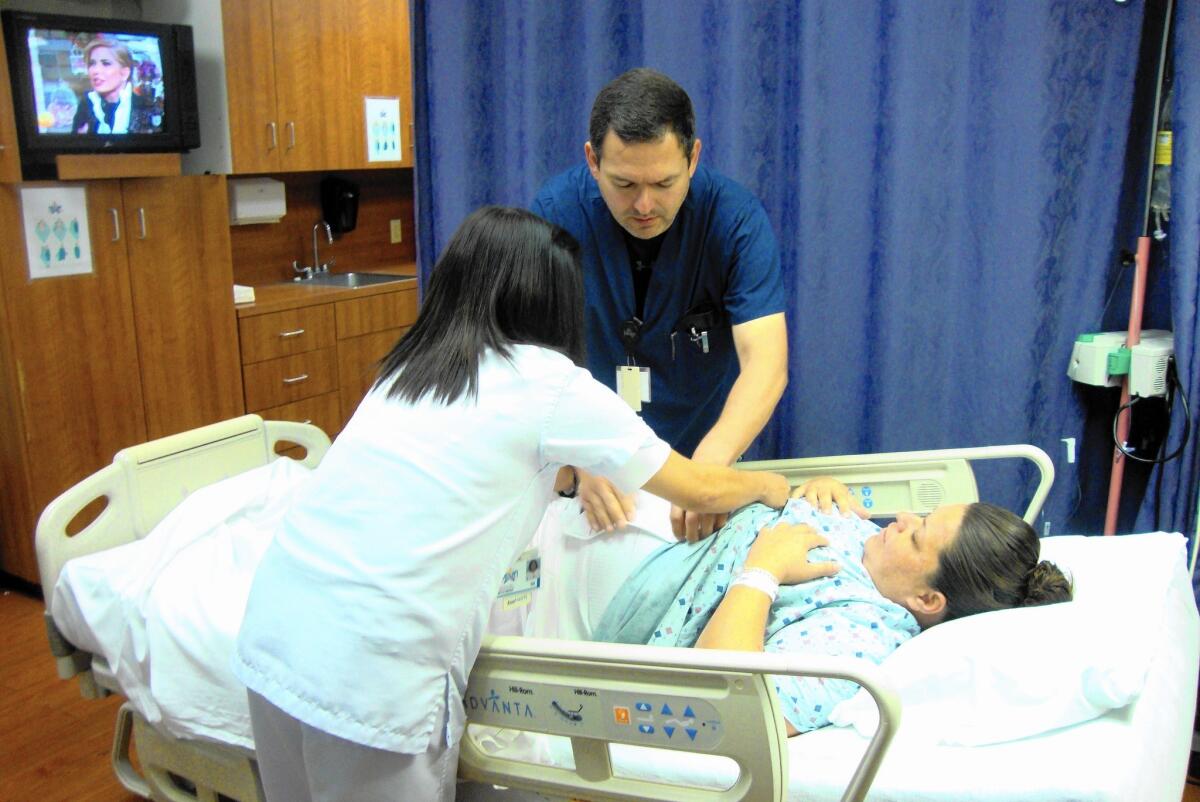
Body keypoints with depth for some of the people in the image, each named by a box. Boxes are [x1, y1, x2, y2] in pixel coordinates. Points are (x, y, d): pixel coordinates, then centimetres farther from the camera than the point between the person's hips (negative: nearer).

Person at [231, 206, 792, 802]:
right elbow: (700, 491, 5)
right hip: (368, 680, -6)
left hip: (269, 642, 7)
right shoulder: (548, 382, -6)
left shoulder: (408, 368, 11)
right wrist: (766, 485, 23)